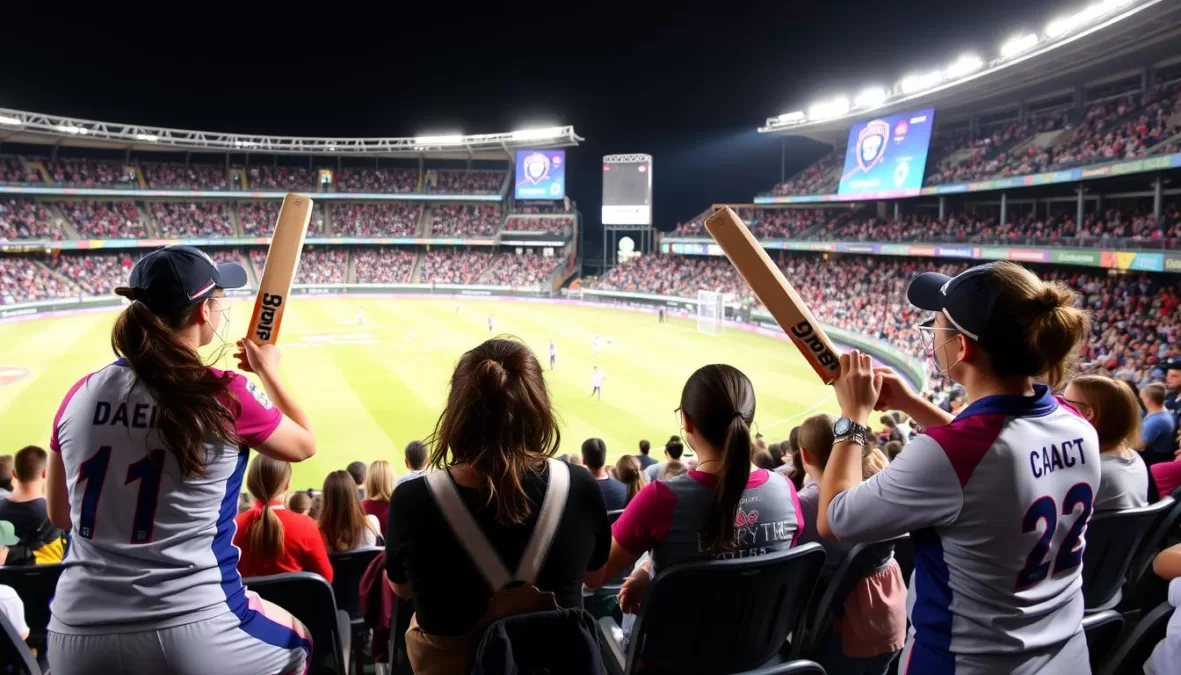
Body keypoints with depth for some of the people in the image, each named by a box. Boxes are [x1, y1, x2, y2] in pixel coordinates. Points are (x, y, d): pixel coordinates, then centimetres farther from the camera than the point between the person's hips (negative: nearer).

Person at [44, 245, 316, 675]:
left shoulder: (81, 395, 0)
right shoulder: (226, 395, -12)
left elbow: (59, 515, 13)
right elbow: (304, 445, 8)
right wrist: (268, 372, 21)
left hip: (77, 639, 5)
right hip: (191, 635, -4)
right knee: (296, 640, 27)